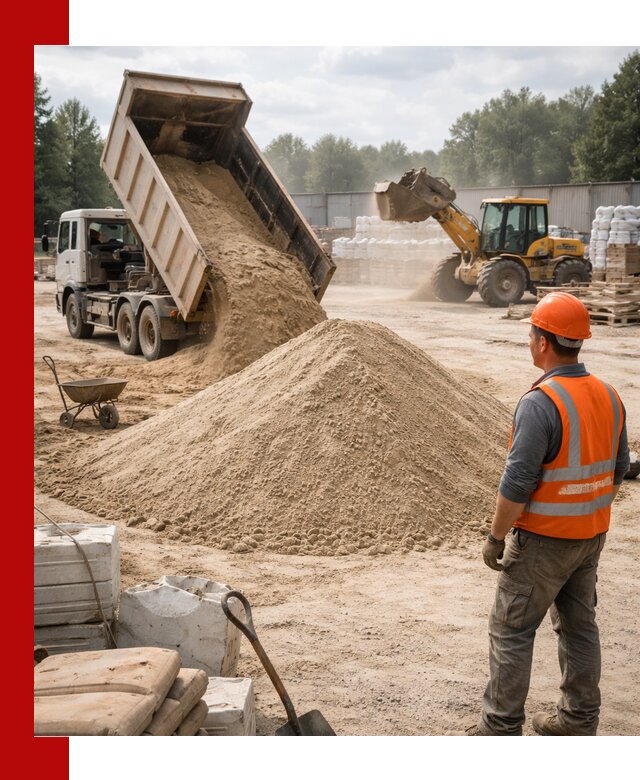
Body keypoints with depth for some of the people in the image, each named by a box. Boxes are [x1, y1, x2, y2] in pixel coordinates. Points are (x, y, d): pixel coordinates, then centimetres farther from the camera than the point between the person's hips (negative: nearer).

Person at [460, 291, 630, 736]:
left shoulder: (541, 403, -23)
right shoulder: (609, 397, 3)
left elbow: (517, 483, -23)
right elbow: (617, 471, 12)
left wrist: (495, 537, -12)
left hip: (543, 539, -8)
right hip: (592, 535, 8)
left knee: (512, 629, 4)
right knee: (579, 625, 18)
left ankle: (501, 727, 11)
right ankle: (580, 720, 28)